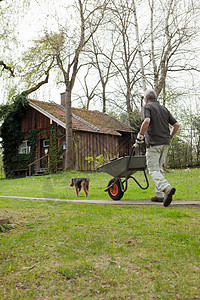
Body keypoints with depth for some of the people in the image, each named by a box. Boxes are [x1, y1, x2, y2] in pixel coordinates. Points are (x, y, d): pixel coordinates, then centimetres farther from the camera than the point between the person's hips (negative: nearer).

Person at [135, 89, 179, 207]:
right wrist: (170, 137, 27)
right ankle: (160, 195, 15)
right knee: (159, 168, 15)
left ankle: (167, 188, -29)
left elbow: (146, 121, -22)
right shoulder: (164, 108, 18)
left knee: (153, 170, -8)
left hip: (154, 143, -7)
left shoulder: (147, 106, -1)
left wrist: (140, 136, -13)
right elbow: (176, 124, 15)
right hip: (165, 143, 7)